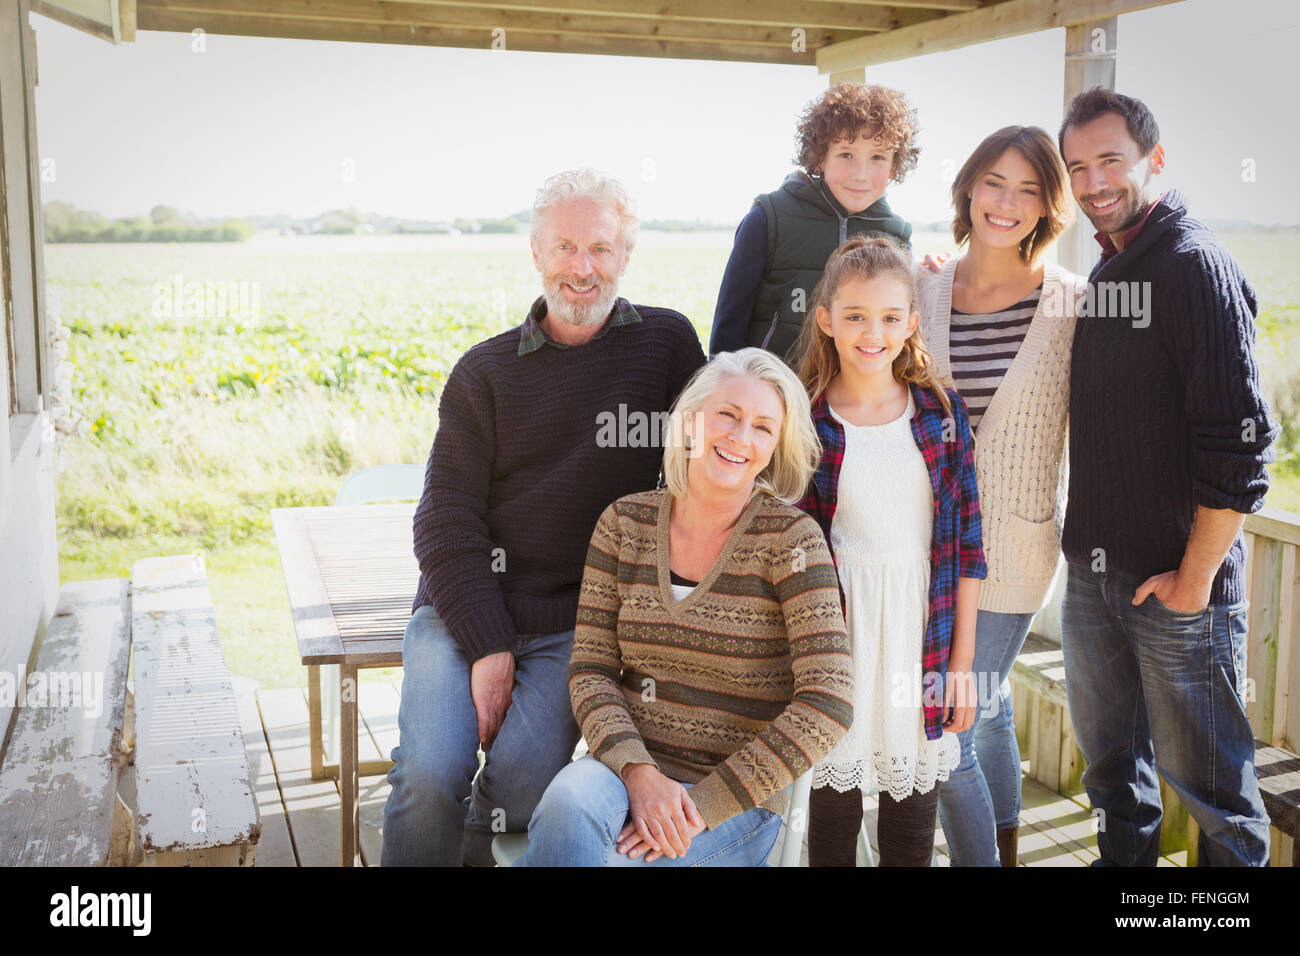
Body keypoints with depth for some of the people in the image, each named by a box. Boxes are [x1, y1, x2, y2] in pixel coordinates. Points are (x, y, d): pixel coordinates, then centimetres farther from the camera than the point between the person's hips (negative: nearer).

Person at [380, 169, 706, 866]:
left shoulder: (666, 341, 4)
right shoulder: (485, 371, 4)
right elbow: (447, 519, 0)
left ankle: (477, 855, 11)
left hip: (577, 625, 0)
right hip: (465, 607, 1)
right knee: (428, 774, -20)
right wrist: (487, 646, -10)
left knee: (526, 778, -20)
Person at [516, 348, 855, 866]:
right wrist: (638, 773, -17)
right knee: (571, 795, -32)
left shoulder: (790, 539, -9)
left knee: (567, 844, -28)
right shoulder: (624, 523, 3)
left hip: (738, 800, -3)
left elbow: (829, 704, -15)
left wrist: (704, 805, -17)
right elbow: (590, 671, 1)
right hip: (626, 770, 3)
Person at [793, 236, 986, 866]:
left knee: (913, 830, 13)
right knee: (832, 805, 9)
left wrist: (962, 661, 3)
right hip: (837, 632, -2)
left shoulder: (942, 413, 2)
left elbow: (966, 544, 4)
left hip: (923, 632, 2)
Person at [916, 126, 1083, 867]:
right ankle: (1004, 850, 43)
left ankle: (984, 858, 19)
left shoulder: (1073, 302, -8)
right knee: (986, 703, 22)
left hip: (1012, 547, -4)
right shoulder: (923, 290, 1)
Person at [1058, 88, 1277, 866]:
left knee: (1202, 770, 6)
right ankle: (1124, 858, 37)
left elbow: (1241, 443, -19)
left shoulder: (1195, 265, -14)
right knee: (1109, 752, 20)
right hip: (1093, 569, 8)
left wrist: (1195, 577, -16)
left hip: (1178, 578, -7)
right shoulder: (1103, 271, 11)